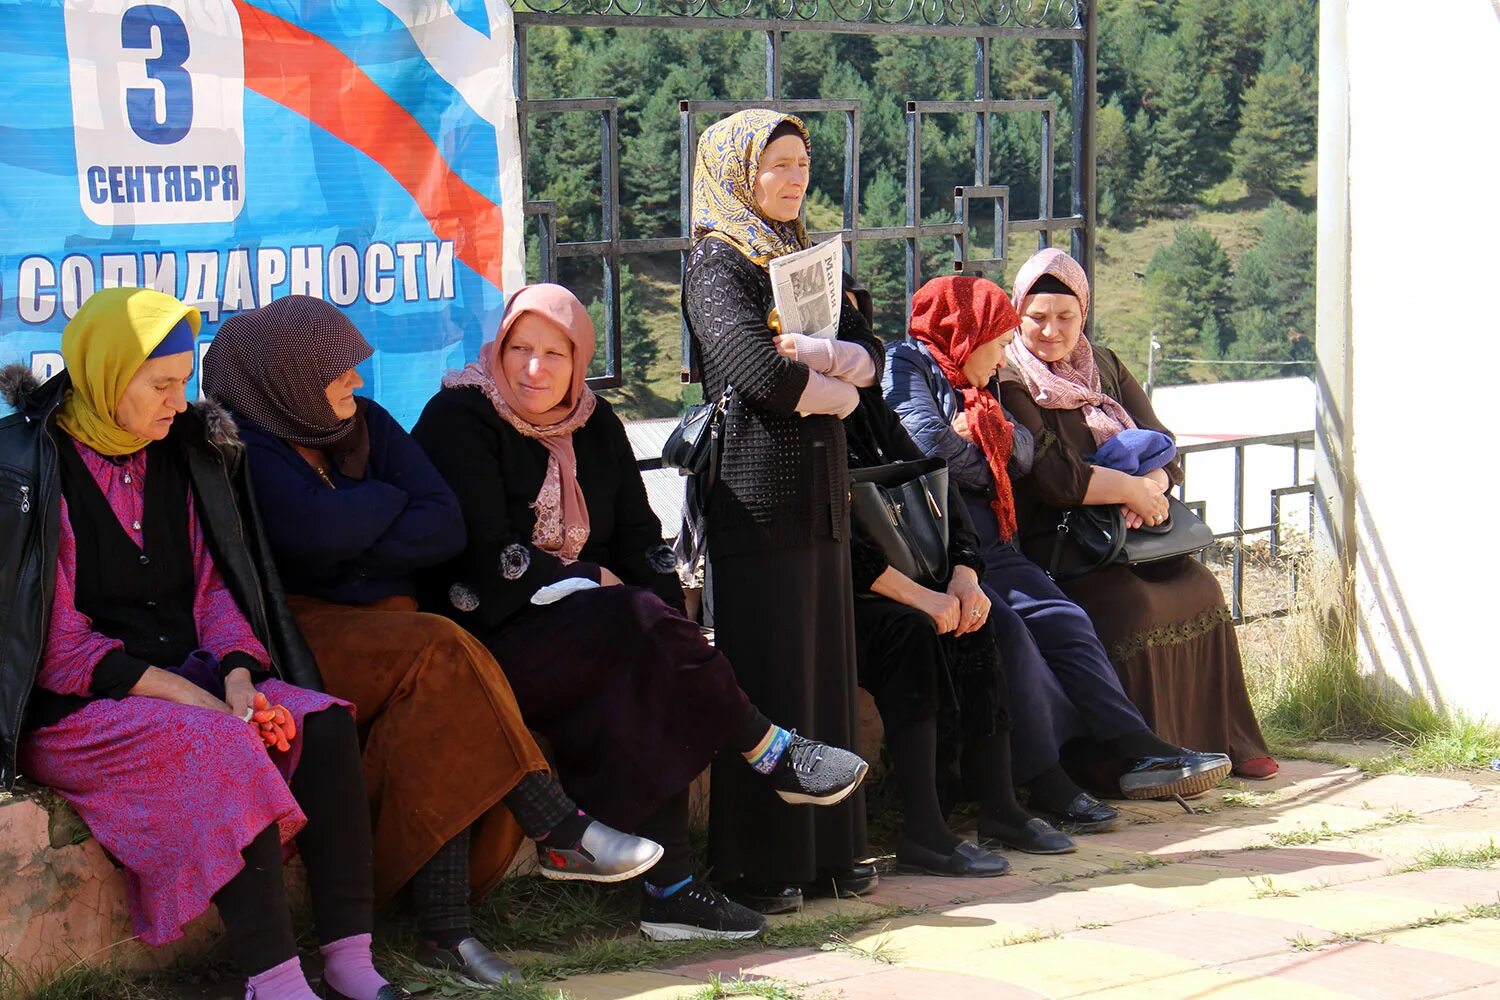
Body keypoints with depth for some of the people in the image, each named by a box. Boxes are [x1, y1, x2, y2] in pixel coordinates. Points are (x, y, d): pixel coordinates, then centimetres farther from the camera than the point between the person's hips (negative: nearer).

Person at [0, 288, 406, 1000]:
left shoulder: (185, 452, 8)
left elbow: (213, 590, 10)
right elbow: (60, 648, -14)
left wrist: (239, 684, -12)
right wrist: (202, 702, -20)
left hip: (188, 675, 6)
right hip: (73, 705, -6)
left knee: (326, 726, -20)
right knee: (223, 749, -33)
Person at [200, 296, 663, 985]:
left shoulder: (366, 424, 11)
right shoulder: (241, 443, -5)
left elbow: (447, 527, 1)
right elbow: (317, 532, -22)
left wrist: (354, 551, -11)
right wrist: (394, 500, -4)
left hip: (383, 618, 5)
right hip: (295, 631, -5)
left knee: (436, 712, -27)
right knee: (437, 652, -30)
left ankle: (444, 929, -32)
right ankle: (560, 834, -26)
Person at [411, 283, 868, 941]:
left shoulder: (594, 424, 13)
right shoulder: (459, 418, -6)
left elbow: (640, 539, 9)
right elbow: (482, 557, -14)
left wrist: (673, 627, -7)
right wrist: (593, 584, -10)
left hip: (586, 626, 6)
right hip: (491, 635, -6)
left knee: (642, 681, -26)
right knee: (640, 624, -29)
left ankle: (668, 887, -26)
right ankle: (767, 753, -13)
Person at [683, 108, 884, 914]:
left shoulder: (806, 258, 18)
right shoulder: (714, 265, -6)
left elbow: (870, 355, 10)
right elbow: (759, 370, -21)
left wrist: (825, 356, -12)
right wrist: (838, 389, -4)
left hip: (822, 492, 7)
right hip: (755, 493, -7)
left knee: (828, 668, 9)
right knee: (765, 677, -5)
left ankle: (830, 849, 17)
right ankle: (759, 866, 1)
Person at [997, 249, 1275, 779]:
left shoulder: (1106, 367, 13)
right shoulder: (1010, 387, -9)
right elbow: (1057, 480, -20)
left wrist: (1151, 487, -17)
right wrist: (1131, 489, -12)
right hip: (1050, 545, -7)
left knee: (1199, 588, -11)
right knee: (1129, 604, -28)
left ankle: (1225, 741, -1)